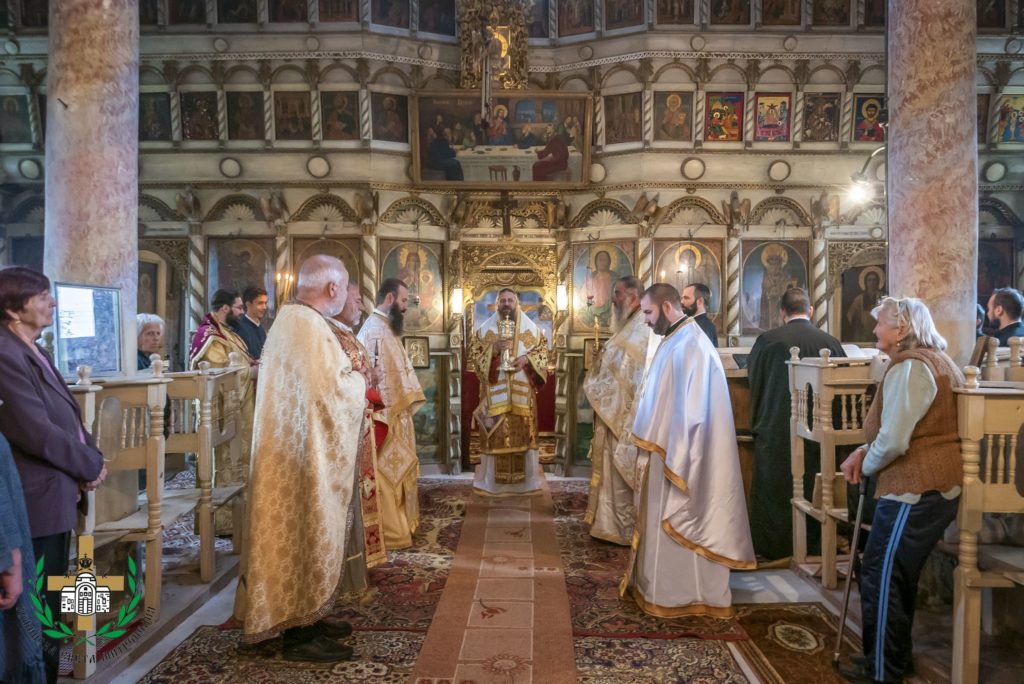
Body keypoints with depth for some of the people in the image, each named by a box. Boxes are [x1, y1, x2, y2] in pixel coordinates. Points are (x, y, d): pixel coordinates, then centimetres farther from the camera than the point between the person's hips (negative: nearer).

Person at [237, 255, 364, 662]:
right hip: (308, 453, -10)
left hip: (292, 449, 10)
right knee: (308, 535, 0)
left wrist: (345, 375, 9)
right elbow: (333, 393, -24)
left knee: (296, 534, 17)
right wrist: (358, 380, -6)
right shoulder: (311, 327, -21)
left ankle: (300, 619, 29)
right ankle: (299, 633, 12)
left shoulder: (289, 320, 11)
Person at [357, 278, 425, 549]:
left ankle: (399, 524, 27)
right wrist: (384, 415, -23)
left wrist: (408, 403, 15)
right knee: (389, 471, -3)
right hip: (386, 414, -11)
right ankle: (392, 533, 5)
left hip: (397, 412, 11)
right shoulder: (375, 329, -17)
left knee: (398, 470, 16)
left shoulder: (388, 328, 16)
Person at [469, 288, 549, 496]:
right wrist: (493, 349, -15)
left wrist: (526, 359, -12)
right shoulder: (485, 328, 5)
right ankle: (492, 481, 10)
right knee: (495, 434, 0)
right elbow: (473, 352, 2)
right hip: (494, 391, -1)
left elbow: (543, 350, 6)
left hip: (522, 391, 1)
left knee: (524, 431, 4)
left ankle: (525, 480, 15)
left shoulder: (531, 328, 6)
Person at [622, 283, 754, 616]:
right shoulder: (676, 341, 11)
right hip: (667, 450, 10)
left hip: (677, 454, -10)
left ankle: (678, 594, 15)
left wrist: (675, 461, -23)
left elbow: (691, 410, -24)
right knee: (663, 522, 17)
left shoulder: (689, 345, -20)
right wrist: (651, 446, 14)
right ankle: (660, 584, 29)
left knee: (676, 523, 2)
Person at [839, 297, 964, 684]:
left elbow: (893, 442, -23)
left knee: (881, 577, 1)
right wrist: (864, 452, 7)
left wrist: (865, 467, -4)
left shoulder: (909, 368, -17)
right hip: (939, 486, 10)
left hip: (915, 491, -10)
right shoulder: (936, 362, 16)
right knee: (898, 576, 20)